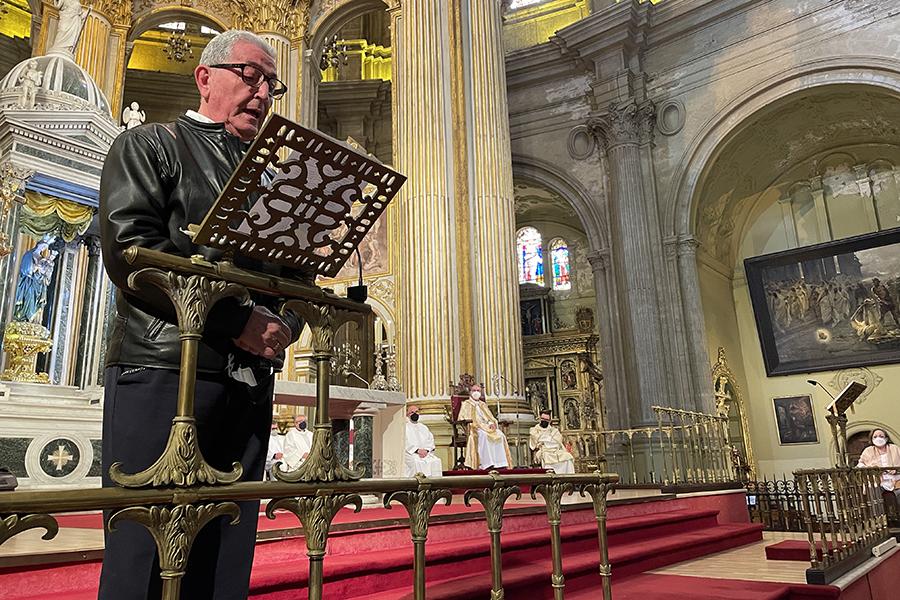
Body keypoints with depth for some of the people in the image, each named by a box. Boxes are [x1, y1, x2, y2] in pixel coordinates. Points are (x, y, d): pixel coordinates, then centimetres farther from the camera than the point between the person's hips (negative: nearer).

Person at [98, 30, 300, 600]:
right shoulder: (148, 146, 8)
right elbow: (130, 248, -9)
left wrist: (284, 324, -3)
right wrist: (238, 321, -13)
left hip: (251, 381, 5)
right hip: (164, 368, -5)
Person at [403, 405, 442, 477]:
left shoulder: (423, 427, 25)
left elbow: (430, 440, 14)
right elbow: (405, 443, -3)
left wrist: (426, 450, -8)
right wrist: (417, 450, -16)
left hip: (426, 452, 3)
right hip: (410, 453, -3)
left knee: (436, 461, -24)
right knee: (416, 462, -35)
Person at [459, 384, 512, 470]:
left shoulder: (483, 404, 29)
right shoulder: (466, 404, 14)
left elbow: (491, 417, 21)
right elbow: (463, 418, -1)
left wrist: (491, 423, -3)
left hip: (487, 427, 5)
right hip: (474, 428, -5)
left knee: (500, 435, -24)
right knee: (484, 435, -37)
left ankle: (500, 463, -31)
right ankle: (487, 464, -44)